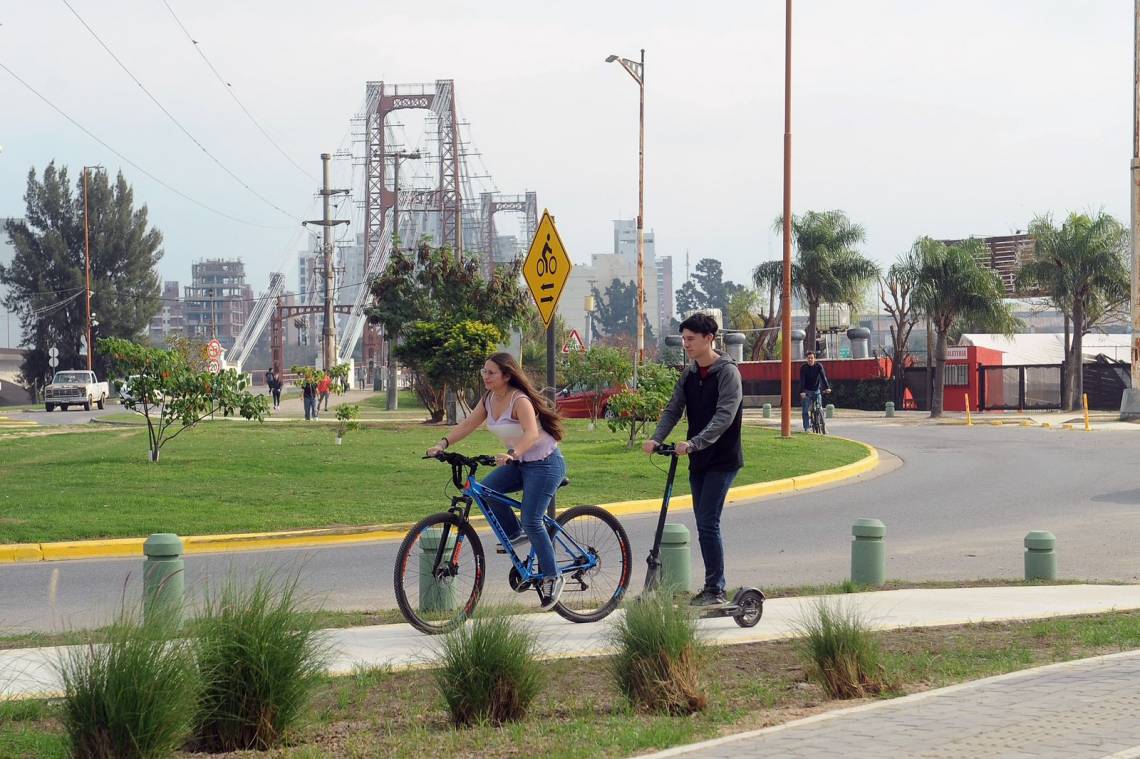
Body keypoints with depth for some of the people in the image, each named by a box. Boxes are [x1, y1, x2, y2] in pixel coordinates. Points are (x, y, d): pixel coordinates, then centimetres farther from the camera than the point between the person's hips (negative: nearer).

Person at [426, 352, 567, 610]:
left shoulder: (520, 400, -23)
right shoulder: (489, 400, 3)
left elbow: (531, 433, -37)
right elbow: (467, 425, 1)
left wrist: (513, 454, -54)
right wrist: (442, 444, -14)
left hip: (544, 462, -8)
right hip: (519, 463, 8)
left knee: (531, 521, -14)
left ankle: (552, 577, -1)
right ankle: (514, 533, 8)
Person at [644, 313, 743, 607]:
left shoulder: (727, 372, -12)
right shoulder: (689, 374, 10)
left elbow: (724, 417, -22)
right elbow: (673, 410, 7)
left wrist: (693, 443, -33)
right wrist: (656, 438, -10)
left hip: (722, 460, -8)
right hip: (698, 461, 8)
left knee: (708, 524, -12)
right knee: (703, 524, 9)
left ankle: (715, 590, -8)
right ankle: (714, 588, 16)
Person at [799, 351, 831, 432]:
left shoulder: (818, 366, -7)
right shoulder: (803, 368, -10)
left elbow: (823, 377, -17)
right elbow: (802, 380, -19)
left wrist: (827, 387, -31)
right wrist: (802, 391, -32)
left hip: (817, 390, 1)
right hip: (807, 391, -1)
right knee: (806, 410, -8)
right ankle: (806, 427, -5)